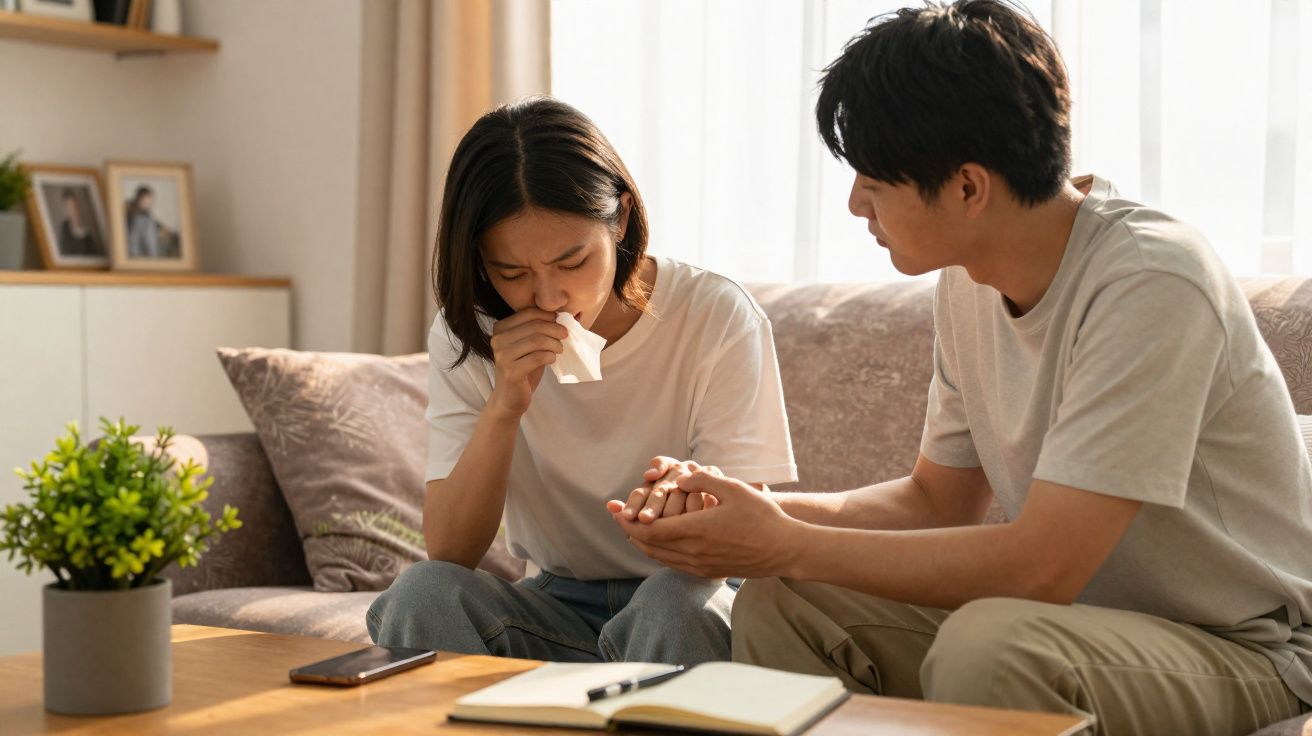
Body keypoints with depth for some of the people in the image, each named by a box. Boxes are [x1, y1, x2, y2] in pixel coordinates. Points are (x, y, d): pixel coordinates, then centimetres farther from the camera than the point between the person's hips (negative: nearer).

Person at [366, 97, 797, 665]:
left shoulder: (717, 319, -13)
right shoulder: (465, 341, -5)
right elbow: (447, 555, -11)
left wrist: (691, 501, -39)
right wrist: (505, 406, -25)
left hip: (688, 605, -1)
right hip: (552, 609, 2)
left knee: (670, 603, -36)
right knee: (420, 593, -28)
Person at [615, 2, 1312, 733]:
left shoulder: (1150, 284, -25)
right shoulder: (968, 280, 0)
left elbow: (1040, 568, -28)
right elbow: (939, 499, 10)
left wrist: (787, 545, -21)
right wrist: (761, 511, -7)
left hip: (1244, 650, -7)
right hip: (1079, 613, 7)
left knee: (988, 643, -35)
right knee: (776, 601, -7)